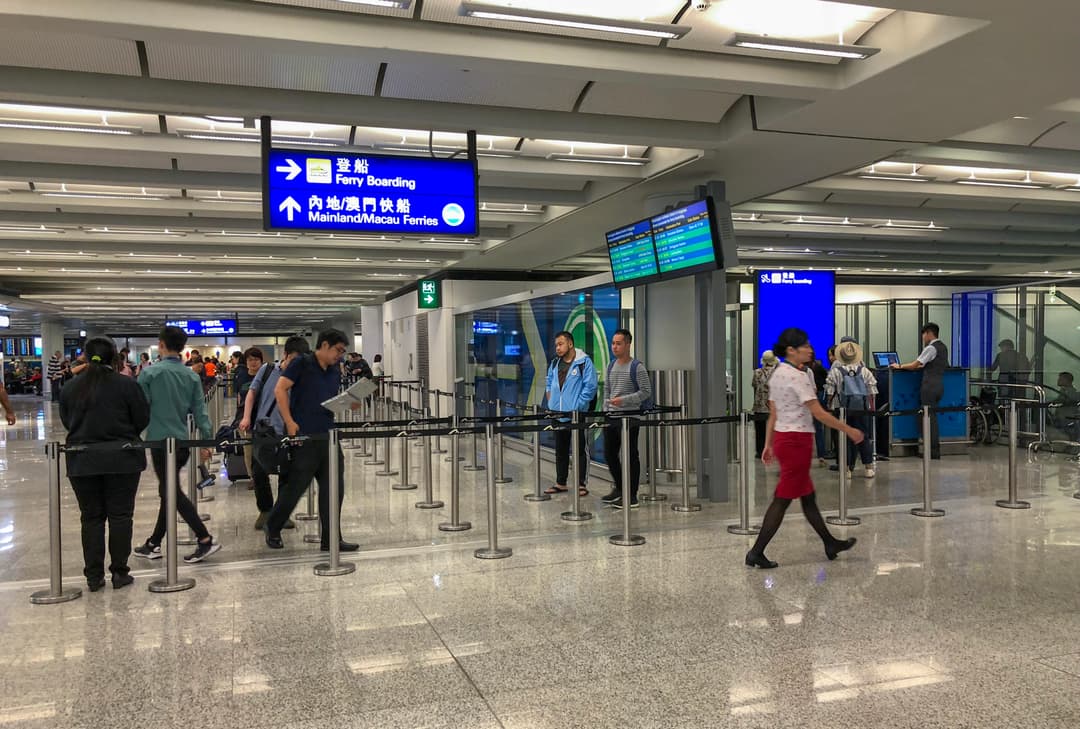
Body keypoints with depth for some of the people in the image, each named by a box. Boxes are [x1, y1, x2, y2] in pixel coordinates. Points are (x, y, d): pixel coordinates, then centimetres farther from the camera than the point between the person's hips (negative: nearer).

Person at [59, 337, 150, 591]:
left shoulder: (70, 388, 2)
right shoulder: (126, 385, -8)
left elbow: (66, 421, 10)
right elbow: (142, 420, -4)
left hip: (82, 461, 3)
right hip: (122, 459, -3)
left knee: (91, 517, 10)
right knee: (120, 515, 6)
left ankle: (94, 576, 12)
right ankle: (119, 573, 9)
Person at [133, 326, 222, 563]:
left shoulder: (150, 374, -9)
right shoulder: (192, 376, 5)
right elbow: (199, 411, 3)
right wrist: (206, 440, 7)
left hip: (160, 441, -6)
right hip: (183, 442, 6)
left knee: (173, 493, -3)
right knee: (168, 492, 15)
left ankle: (205, 540, -11)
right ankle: (154, 544, 25)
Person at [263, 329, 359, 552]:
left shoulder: (335, 371, 13)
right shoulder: (302, 363, -6)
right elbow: (280, 389, -11)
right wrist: (289, 422, -16)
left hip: (328, 436, 7)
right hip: (303, 437, -7)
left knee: (333, 490, 5)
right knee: (294, 488, 4)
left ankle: (331, 539, 13)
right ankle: (273, 529, 26)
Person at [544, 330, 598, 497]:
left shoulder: (584, 362, -8)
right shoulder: (555, 363, 12)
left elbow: (590, 387, -13)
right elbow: (549, 384, 24)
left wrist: (577, 407, -15)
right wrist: (551, 403, 12)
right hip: (558, 414, 7)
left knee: (580, 449, 0)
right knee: (560, 450, 13)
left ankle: (581, 485, 5)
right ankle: (560, 483, 22)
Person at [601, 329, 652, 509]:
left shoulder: (637, 367, -9)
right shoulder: (611, 366, 12)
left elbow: (646, 392, -11)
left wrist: (623, 400, -19)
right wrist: (606, 411, 10)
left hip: (629, 417, -7)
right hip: (611, 418, 7)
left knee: (630, 455, -1)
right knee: (609, 454, 12)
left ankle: (632, 496, 7)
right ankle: (619, 488, 30)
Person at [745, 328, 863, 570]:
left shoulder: (777, 375, 9)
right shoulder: (798, 376, -17)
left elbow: (772, 414, 12)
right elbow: (819, 414, -19)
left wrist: (769, 445, 15)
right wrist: (849, 430, -11)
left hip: (782, 438, 9)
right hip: (797, 440, -9)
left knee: (808, 496, 18)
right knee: (783, 499, -3)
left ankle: (830, 544, 31)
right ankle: (756, 552, 0)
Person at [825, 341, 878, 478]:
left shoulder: (835, 372, -4)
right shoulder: (865, 371, 2)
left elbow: (829, 393, -4)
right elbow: (872, 392, 3)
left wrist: (829, 407, 5)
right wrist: (872, 408, 11)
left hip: (843, 409, -2)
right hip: (862, 409, 2)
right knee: (864, 437, 10)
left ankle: (846, 468, 5)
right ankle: (869, 467, 12)